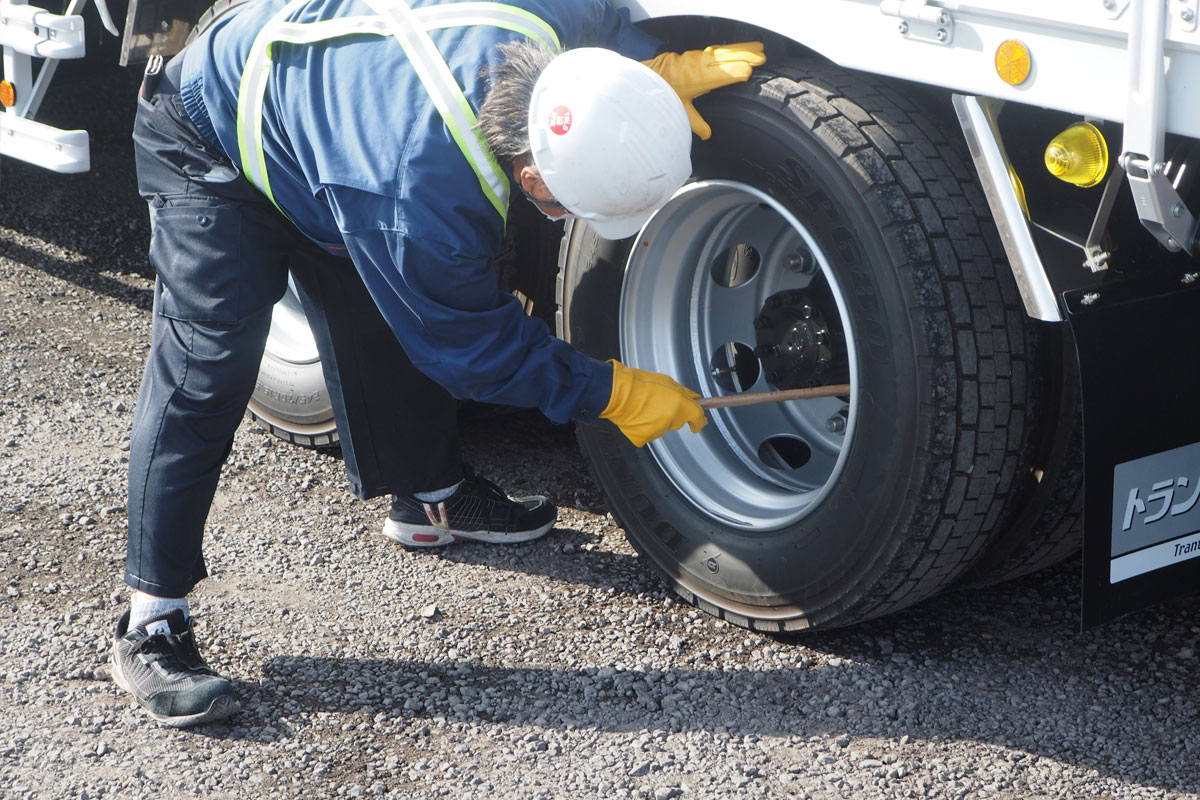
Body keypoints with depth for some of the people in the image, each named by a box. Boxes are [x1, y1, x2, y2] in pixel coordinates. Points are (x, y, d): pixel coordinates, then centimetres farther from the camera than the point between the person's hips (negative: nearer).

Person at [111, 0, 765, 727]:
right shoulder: (422, 196, -42)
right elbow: (476, 349, -24)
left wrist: (657, 69, -13)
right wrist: (614, 395, -18)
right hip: (213, 147, -8)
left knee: (385, 324, 15)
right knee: (208, 366, -17)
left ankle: (431, 498, 37)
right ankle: (153, 627, -13)